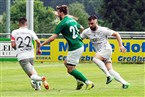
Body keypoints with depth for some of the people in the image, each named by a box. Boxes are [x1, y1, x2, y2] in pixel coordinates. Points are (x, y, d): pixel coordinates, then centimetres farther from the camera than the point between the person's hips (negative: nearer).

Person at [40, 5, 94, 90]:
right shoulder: (72, 20, 12)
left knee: (70, 70, -1)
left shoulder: (62, 24, -12)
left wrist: (42, 44, -6)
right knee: (66, 63, 21)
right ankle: (79, 81, 13)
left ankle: (88, 83, -6)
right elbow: (81, 28, 29)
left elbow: (53, 38, -14)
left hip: (74, 48, -9)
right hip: (80, 45, 9)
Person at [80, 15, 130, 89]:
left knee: (95, 58, -31)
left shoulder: (103, 30, -12)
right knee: (110, 70, -8)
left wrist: (121, 46, -13)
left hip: (107, 49, -6)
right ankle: (124, 83, -6)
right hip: (100, 52, 6)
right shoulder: (87, 32, 2)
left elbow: (116, 34, -6)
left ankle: (109, 75, -31)